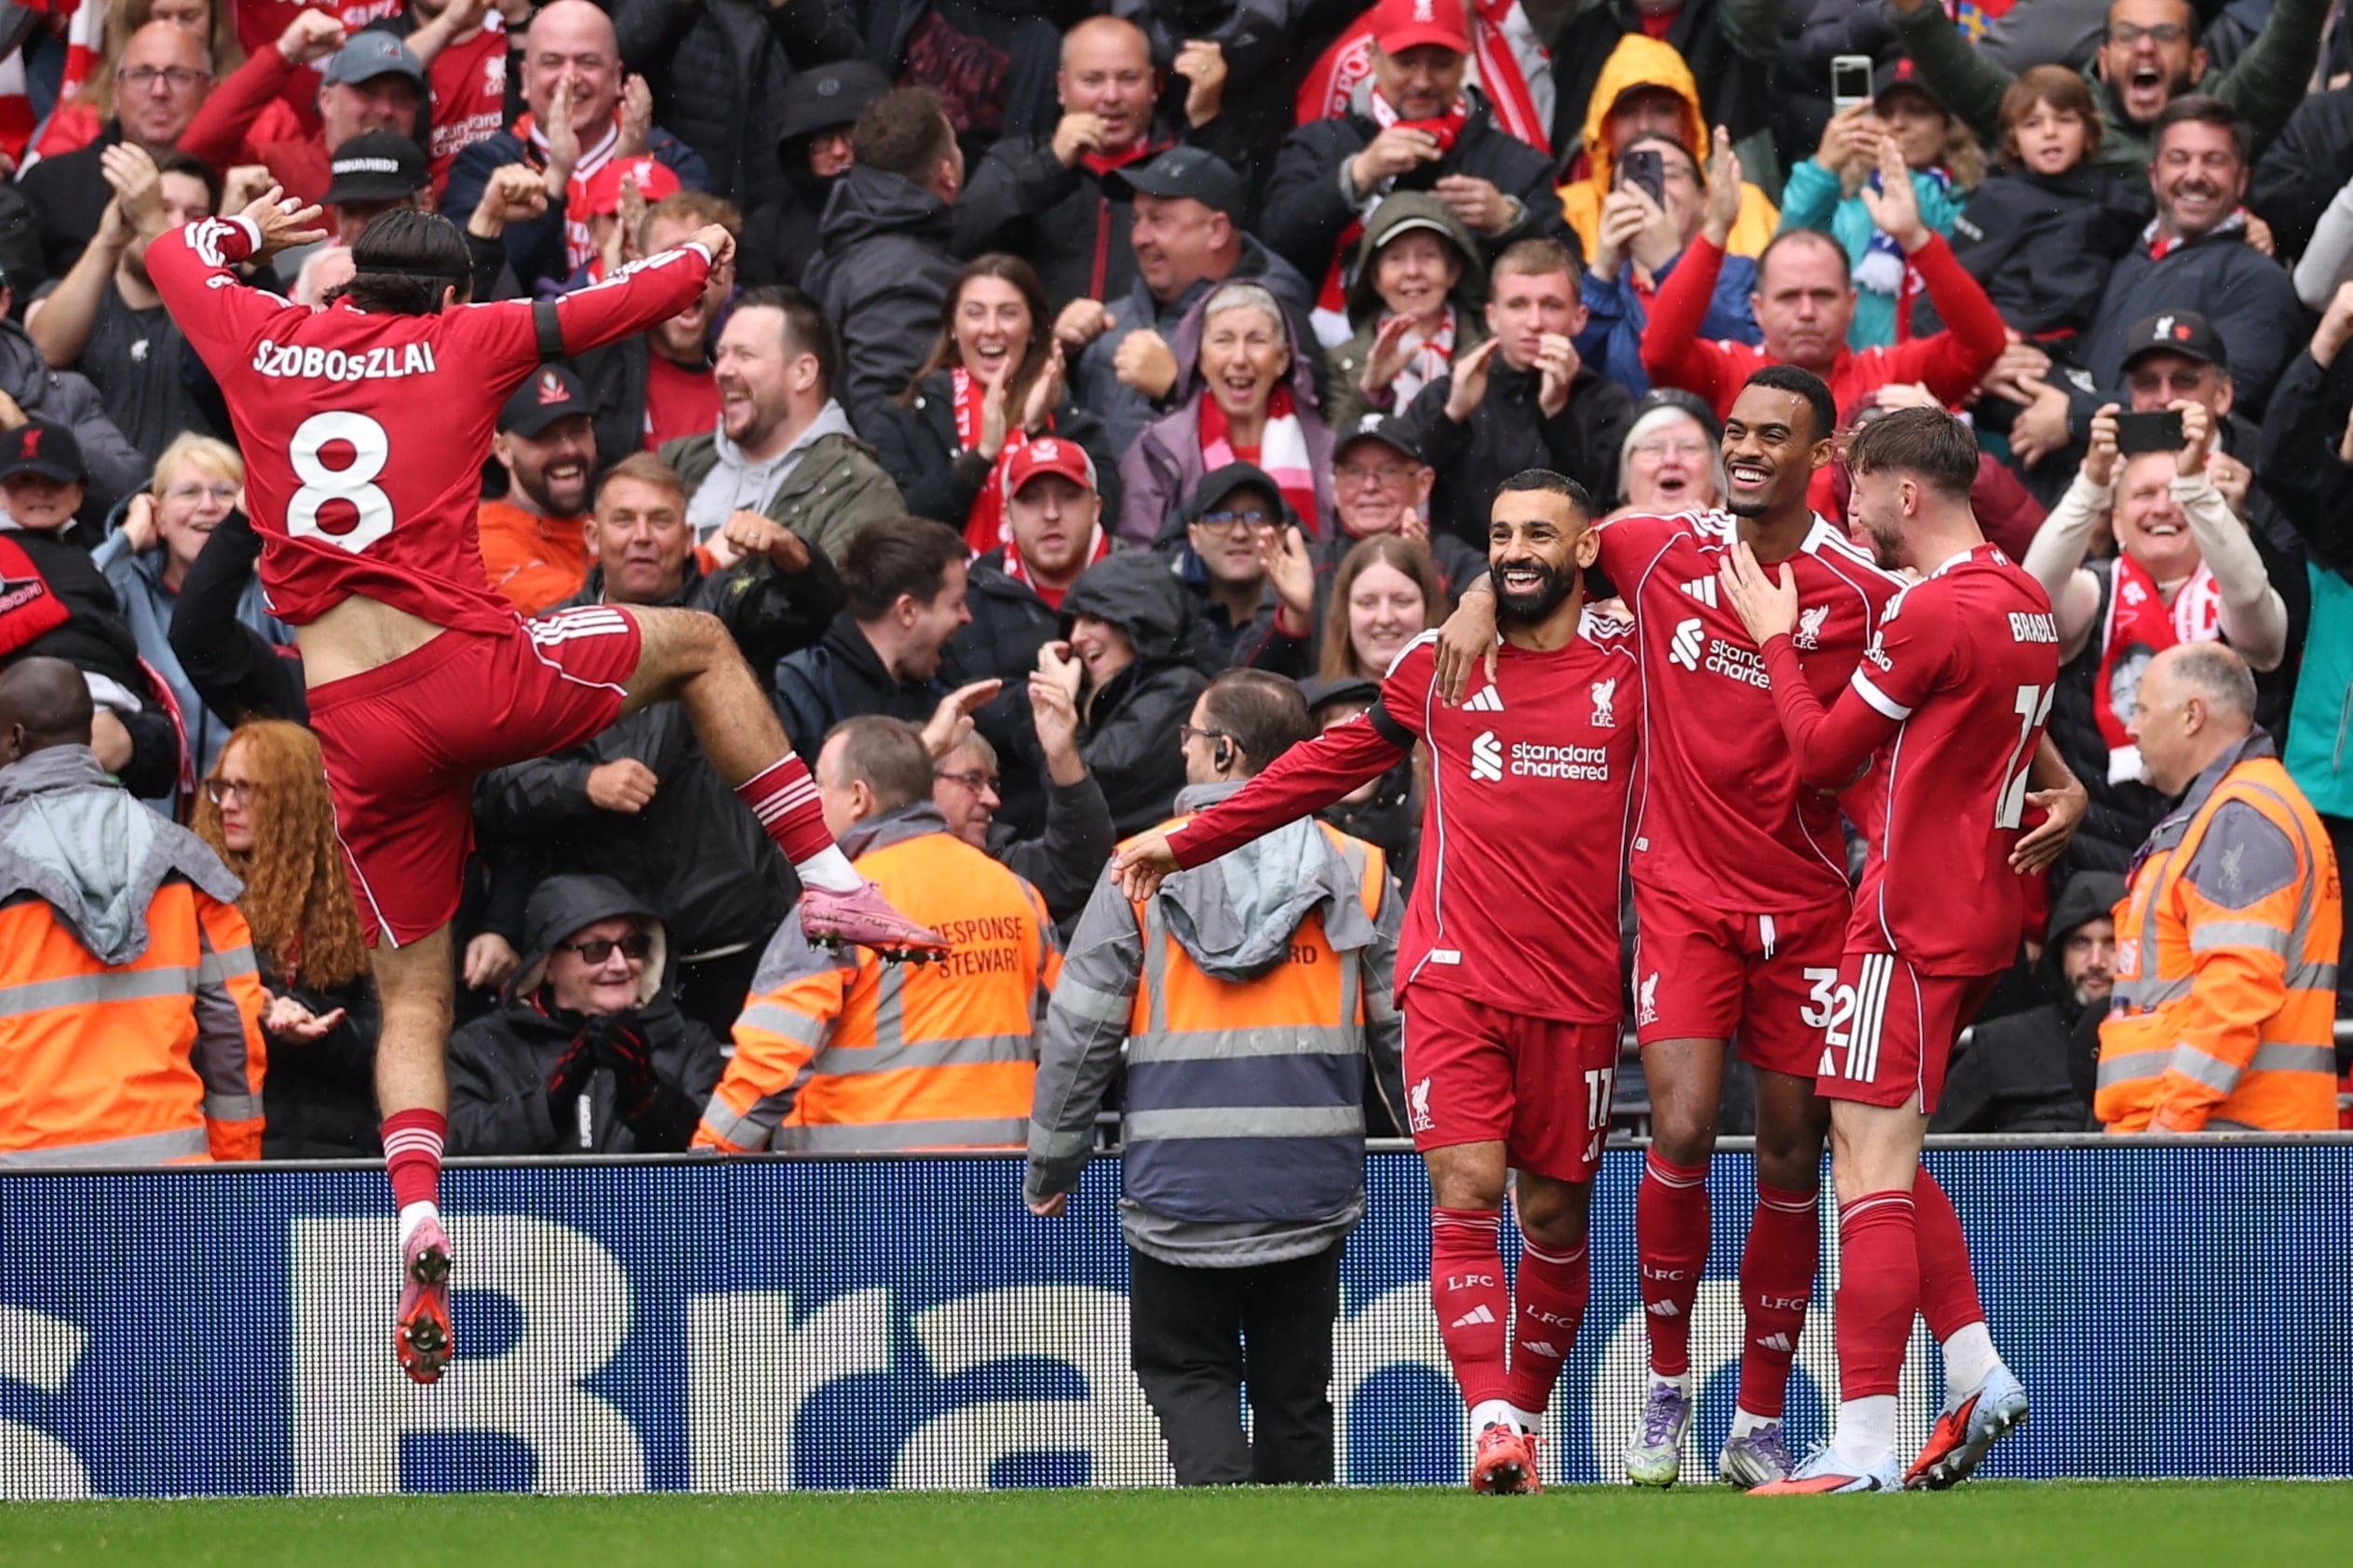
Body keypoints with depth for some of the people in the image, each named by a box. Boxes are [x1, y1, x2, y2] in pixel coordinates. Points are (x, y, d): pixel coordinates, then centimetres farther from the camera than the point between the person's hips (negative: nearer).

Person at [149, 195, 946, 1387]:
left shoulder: (263, 342, 12)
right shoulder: (463, 343, 7)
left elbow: (173, 252, 31)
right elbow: (622, 302, 16)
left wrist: (247, 230, 52)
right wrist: (701, 253, 37)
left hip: (357, 729, 2)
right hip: (473, 668, -2)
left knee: (412, 998, 11)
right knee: (698, 644, 25)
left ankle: (418, 1224, -12)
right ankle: (826, 877, 16)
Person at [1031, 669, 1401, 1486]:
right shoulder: (1358, 871, 3)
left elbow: (1079, 1031, -1)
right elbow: (1404, 1030, 6)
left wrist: (1051, 1163, 10)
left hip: (1179, 1182, -2)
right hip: (1311, 1186, 2)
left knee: (1185, 1369, 9)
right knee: (1294, 1387, 11)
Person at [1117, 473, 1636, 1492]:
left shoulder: (1631, 674, 4)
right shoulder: (1439, 668, 8)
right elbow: (1332, 763, 18)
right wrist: (1188, 841, 21)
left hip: (1576, 989, 0)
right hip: (1456, 977, 0)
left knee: (1554, 1216, 5)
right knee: (1466, 1196, -15)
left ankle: (1524, 1419, 20)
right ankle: (1493, 1427, -23)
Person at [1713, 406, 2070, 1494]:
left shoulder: (1934, 611, -16)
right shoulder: (2025, 602, 12)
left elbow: (1822, 753, -8)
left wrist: (1774, 639, 4)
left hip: (1910, 916, -9)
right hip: (1985, 912, 10)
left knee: (1871, 1168, -10)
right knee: (1886, 1158, 18)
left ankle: (1862, 1449, -14)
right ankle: (1979, 1377, 13)